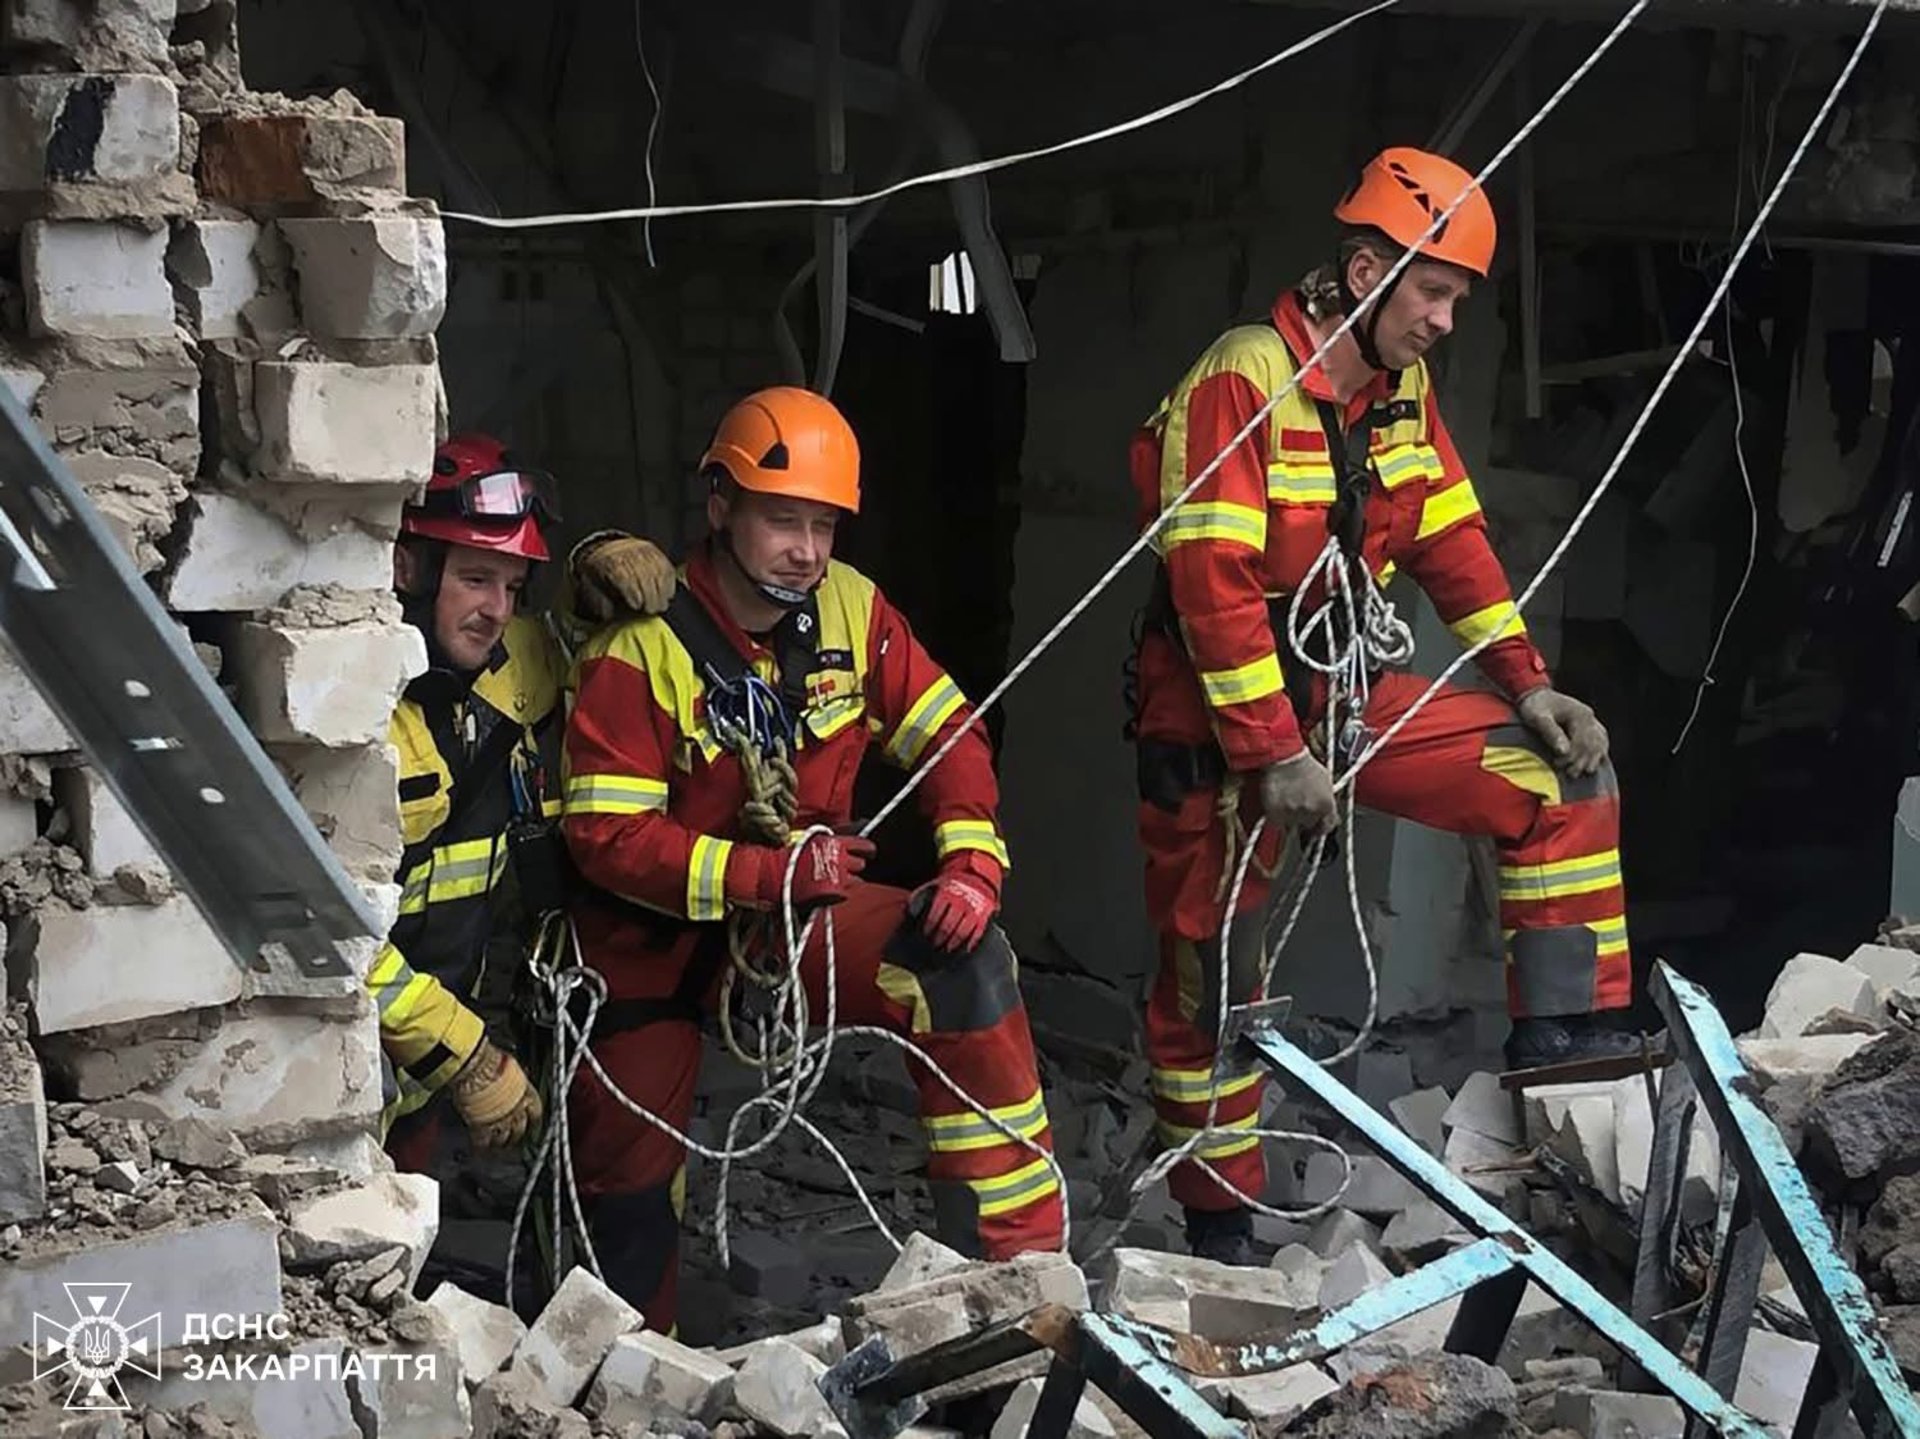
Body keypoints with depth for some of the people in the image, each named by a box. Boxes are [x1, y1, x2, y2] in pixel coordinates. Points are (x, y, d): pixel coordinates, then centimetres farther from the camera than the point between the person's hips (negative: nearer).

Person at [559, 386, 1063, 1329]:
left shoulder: (851, 609, -7)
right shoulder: (640, 648, -21)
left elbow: (948, 741, -1)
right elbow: (608, 836, -23)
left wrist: (973, 865, -19)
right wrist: (775, 871, -30)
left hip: (799, 915, 3)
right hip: (657, 942, -3)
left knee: (967, 964, -23)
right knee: (628, 1187, 3)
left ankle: (1017, 1254, -18)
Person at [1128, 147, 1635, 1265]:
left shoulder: (1404, 390, 4)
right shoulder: (1242, 381, -20)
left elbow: (1452, 541, 8)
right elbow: (1214, 586, -24)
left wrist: (1528, 682, -2)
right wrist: (1274, 755, -26)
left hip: (1345, 693, 7)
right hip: (1221, 715, -7)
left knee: (1566, 773, -5)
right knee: (1211, 970, 2)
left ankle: (1564, 1034, -2)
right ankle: (1217, 1224, 17)